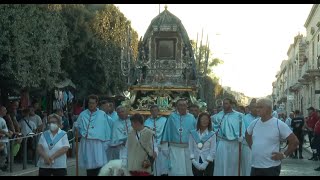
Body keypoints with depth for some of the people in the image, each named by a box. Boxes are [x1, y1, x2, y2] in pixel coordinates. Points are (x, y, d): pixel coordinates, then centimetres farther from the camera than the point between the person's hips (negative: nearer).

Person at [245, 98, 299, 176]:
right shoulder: (254, 123, 6)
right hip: (255, 166, 5)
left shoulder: (279, 124, -10)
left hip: (271, 167, -5)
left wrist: (284, 155, -8)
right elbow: (247, 135, 27)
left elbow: (295, 141, -8)